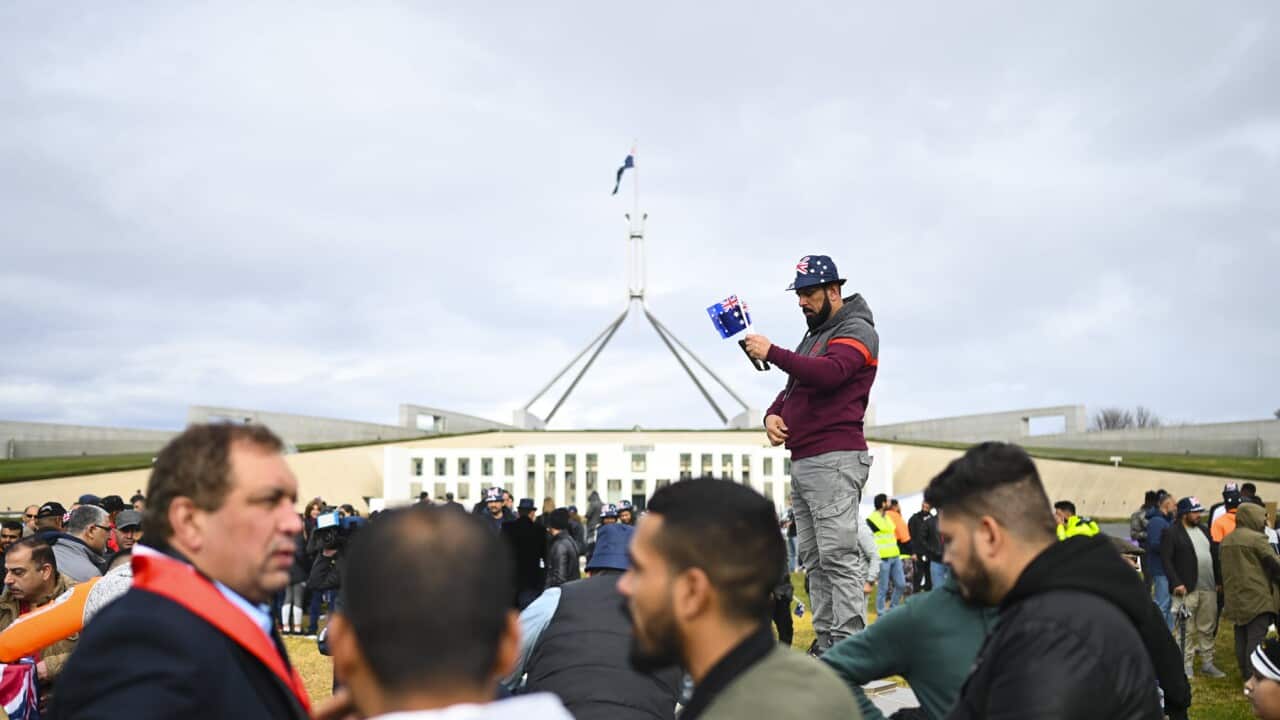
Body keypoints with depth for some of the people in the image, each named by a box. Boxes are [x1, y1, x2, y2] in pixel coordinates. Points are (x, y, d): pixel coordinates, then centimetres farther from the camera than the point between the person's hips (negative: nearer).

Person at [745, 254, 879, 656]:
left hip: (835, 460, -9)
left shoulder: (856, 330, -4)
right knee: (812, 558, 7)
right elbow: (793, 389, 28)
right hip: (803, 461, 9)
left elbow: (828, 373, -23)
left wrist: (771, 352, -20)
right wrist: (773, 414, 6)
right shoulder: (814, 336, 25)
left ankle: (845, 645, -13)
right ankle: (825, 642, 10)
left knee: (835, 555, -13)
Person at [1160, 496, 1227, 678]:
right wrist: (1176, 583, -20)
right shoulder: (1172, 533, -8)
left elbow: (1213, 556, 19)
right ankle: (1186, 666, 6)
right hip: (1186, 590, -7)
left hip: (1208, 589, 7)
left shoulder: (1203, 530, 15)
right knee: (1186, 631, -1)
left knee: (1207, 629, 13)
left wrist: (1218, 581, 13)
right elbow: (1165, 560, -13)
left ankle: (1207, 663, 22)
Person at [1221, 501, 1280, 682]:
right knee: (1256, 639, -5)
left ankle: (1245, 675, 21)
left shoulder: (1226, 540, 11)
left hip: (1235, 598, 7)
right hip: (1257, 598, -7)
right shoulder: (1256, 538, -14)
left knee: (1241, 638, 14)